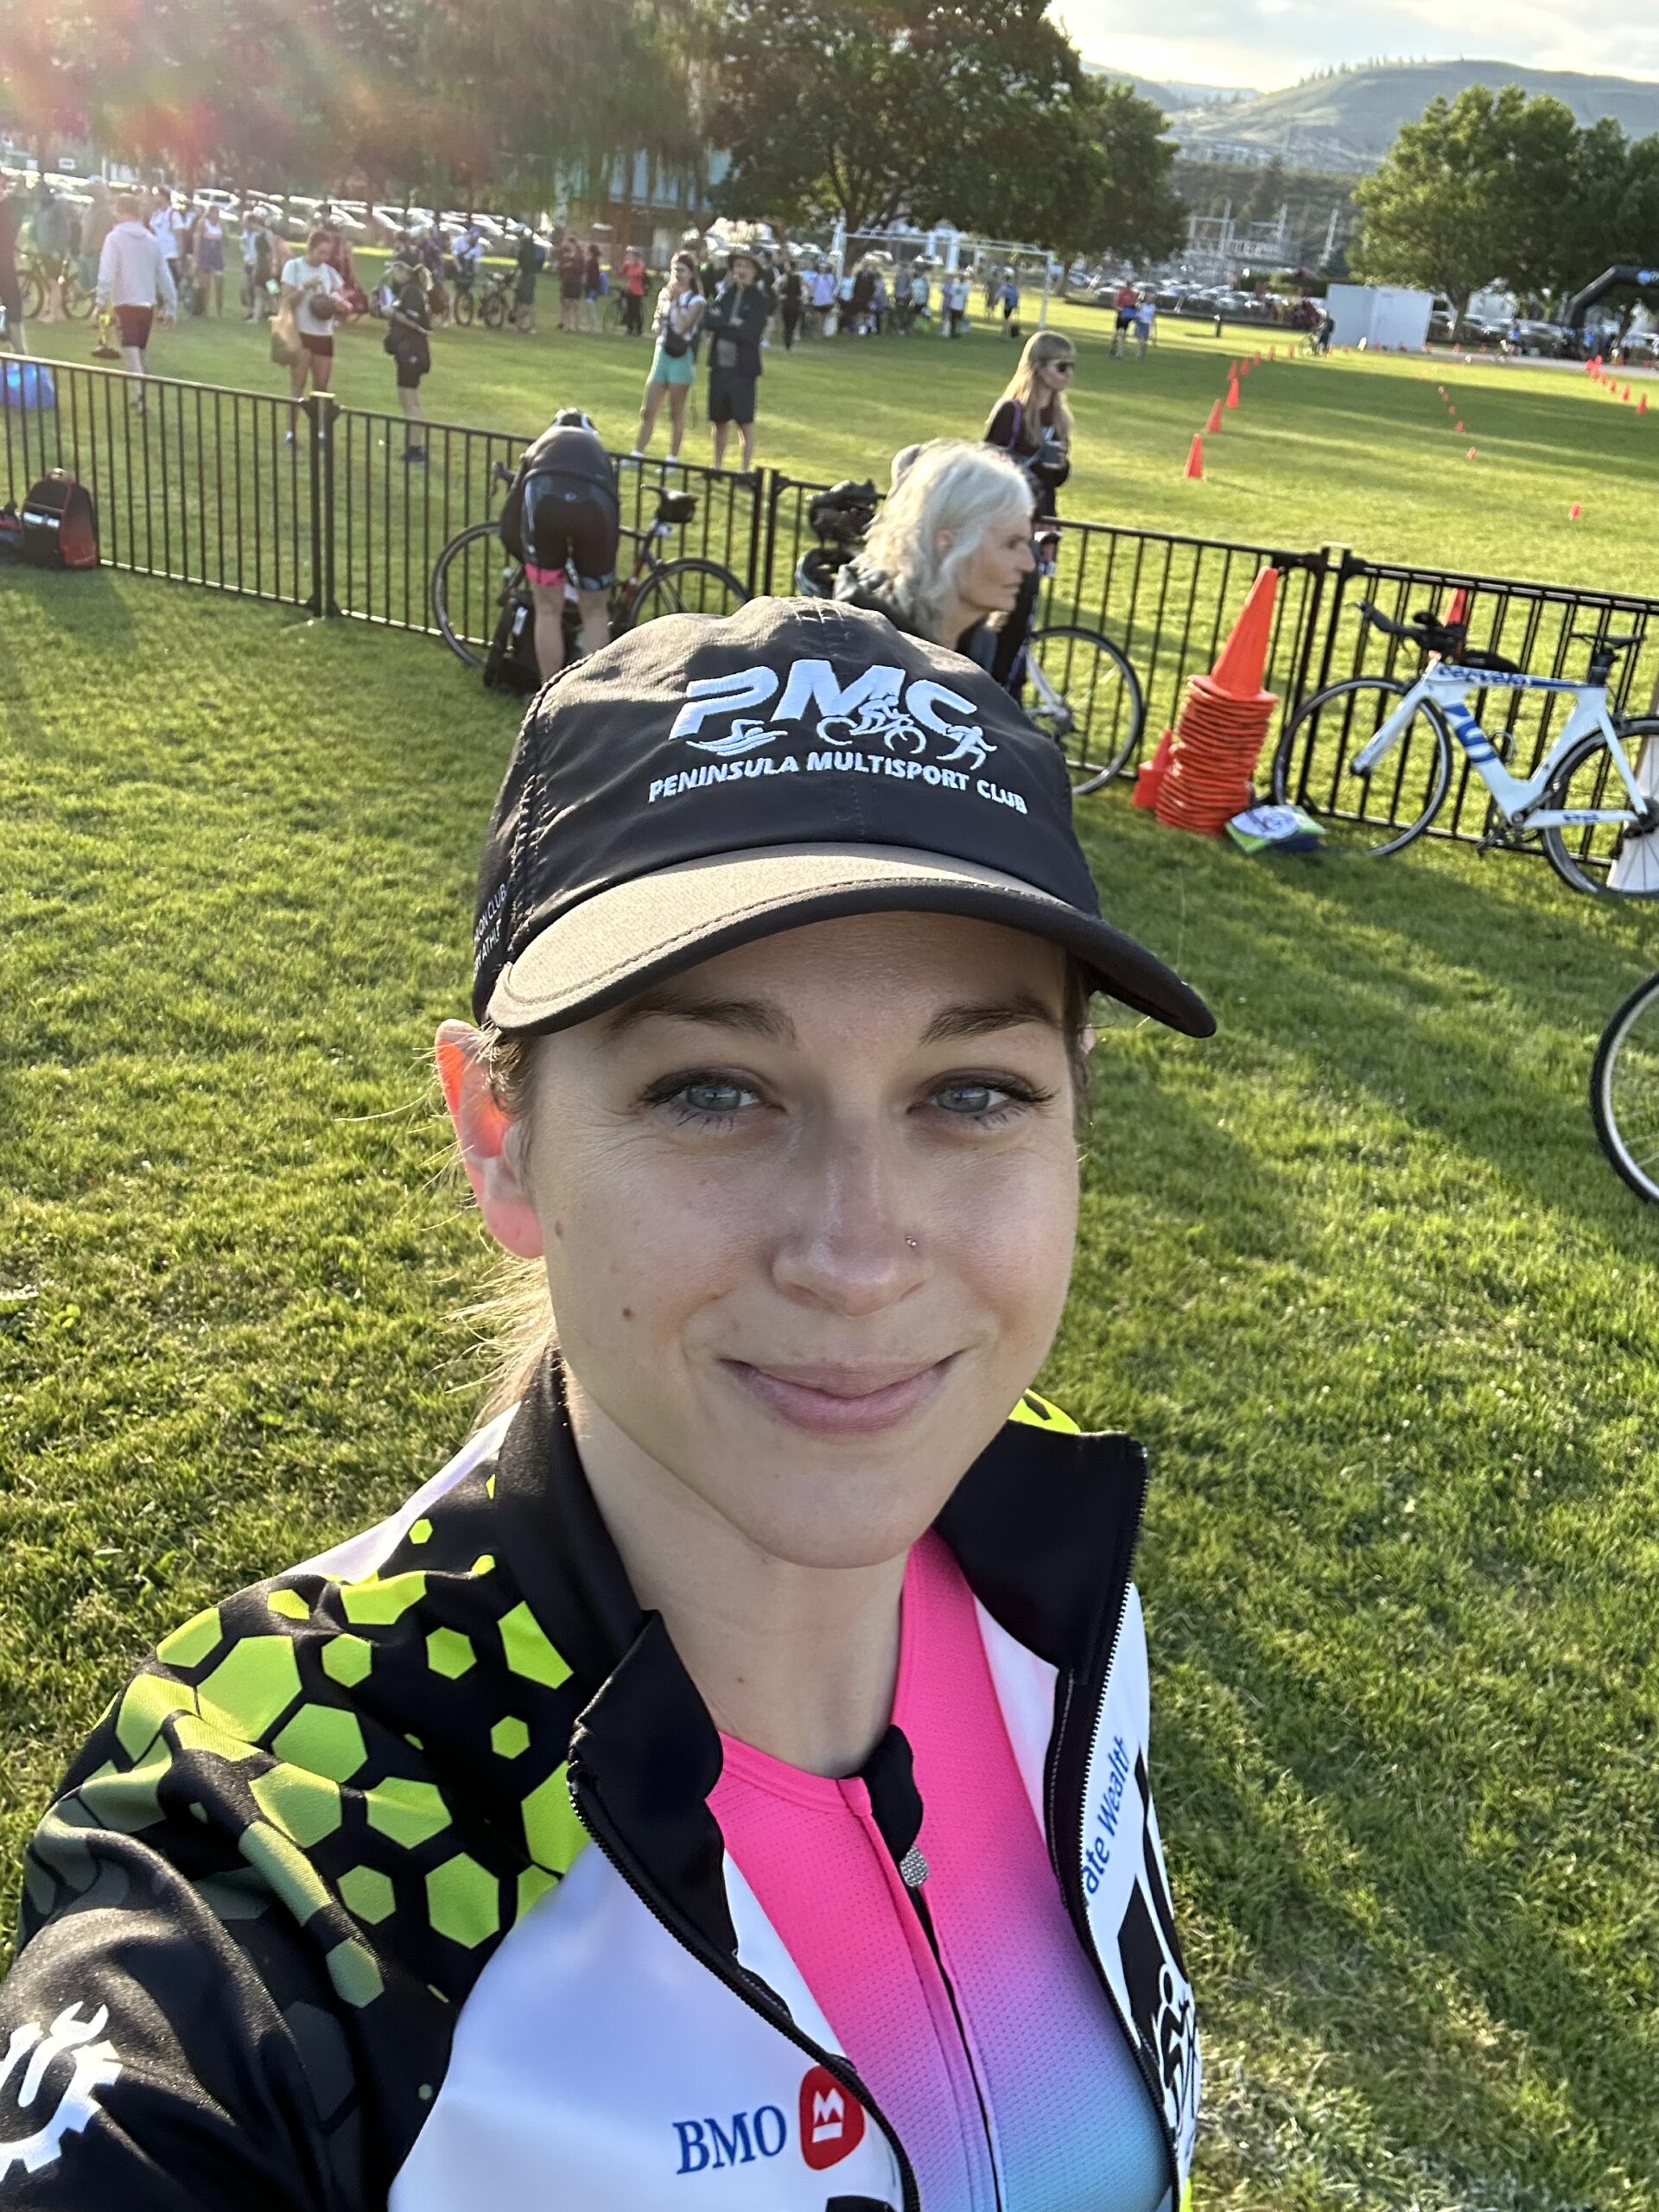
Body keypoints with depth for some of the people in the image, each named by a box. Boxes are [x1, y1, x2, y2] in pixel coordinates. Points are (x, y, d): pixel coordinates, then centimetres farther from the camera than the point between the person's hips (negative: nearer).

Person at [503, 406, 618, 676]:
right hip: (595, 502, 0)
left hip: (543, 495, 0)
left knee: (548, 610, 18)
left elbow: (509, 526, 32)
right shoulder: (598, 451, 41)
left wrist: (529, 561, 49)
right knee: (595, 612, 20)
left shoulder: (540, 446, 38)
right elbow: (614, 514, 40)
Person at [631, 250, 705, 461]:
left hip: (682, 358, -5)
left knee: (676, 413, 0)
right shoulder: (665, 293, 11)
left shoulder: (696, 301, -5)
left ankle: (673, 459, 6)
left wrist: (675, 301, -15)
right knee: (647, 411, 4)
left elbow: (682, 327, -20)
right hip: (662, 354, 5)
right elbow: (656, 328, 16)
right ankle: (637, 454, 8)